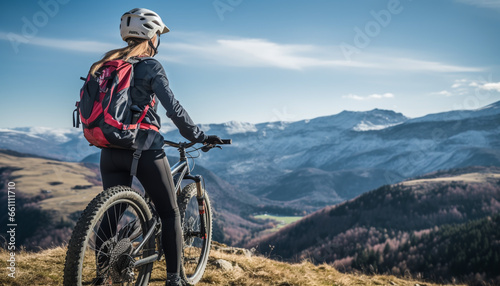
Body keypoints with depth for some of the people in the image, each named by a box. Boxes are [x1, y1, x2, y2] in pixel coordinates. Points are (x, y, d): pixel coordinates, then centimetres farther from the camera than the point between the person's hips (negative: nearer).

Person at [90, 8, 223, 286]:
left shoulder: (106, 65, 13)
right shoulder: (150, 65, -5)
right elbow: (173, 108, -12)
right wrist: (200, 136, -4)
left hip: (111, 151, 6)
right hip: (144, 149, -5)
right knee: (170, 213, 7)